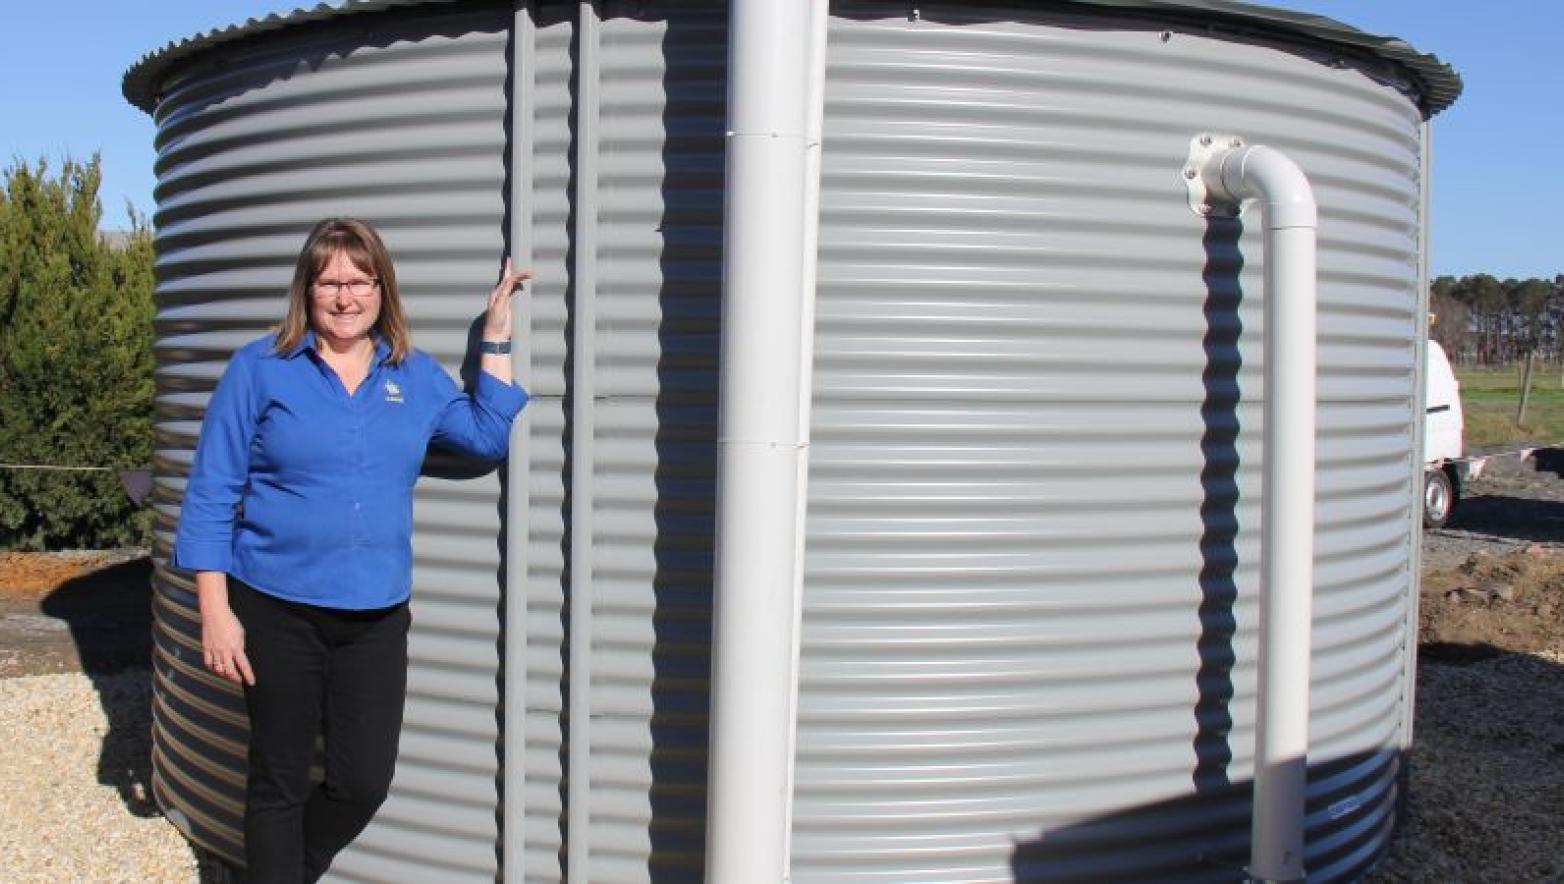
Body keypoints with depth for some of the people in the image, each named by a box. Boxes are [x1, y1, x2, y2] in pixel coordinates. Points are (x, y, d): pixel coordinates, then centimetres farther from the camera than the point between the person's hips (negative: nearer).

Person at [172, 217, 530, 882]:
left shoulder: (416, 376, 7)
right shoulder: (259, 369, -3)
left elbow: (489, 435, 2)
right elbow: (211, 497, -4)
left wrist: (497, 333, 2)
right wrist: (215, 614, -9)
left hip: (376, 616, 3)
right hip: (276, 611, -3)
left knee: (364, 784, 4)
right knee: (279, 781, 11)